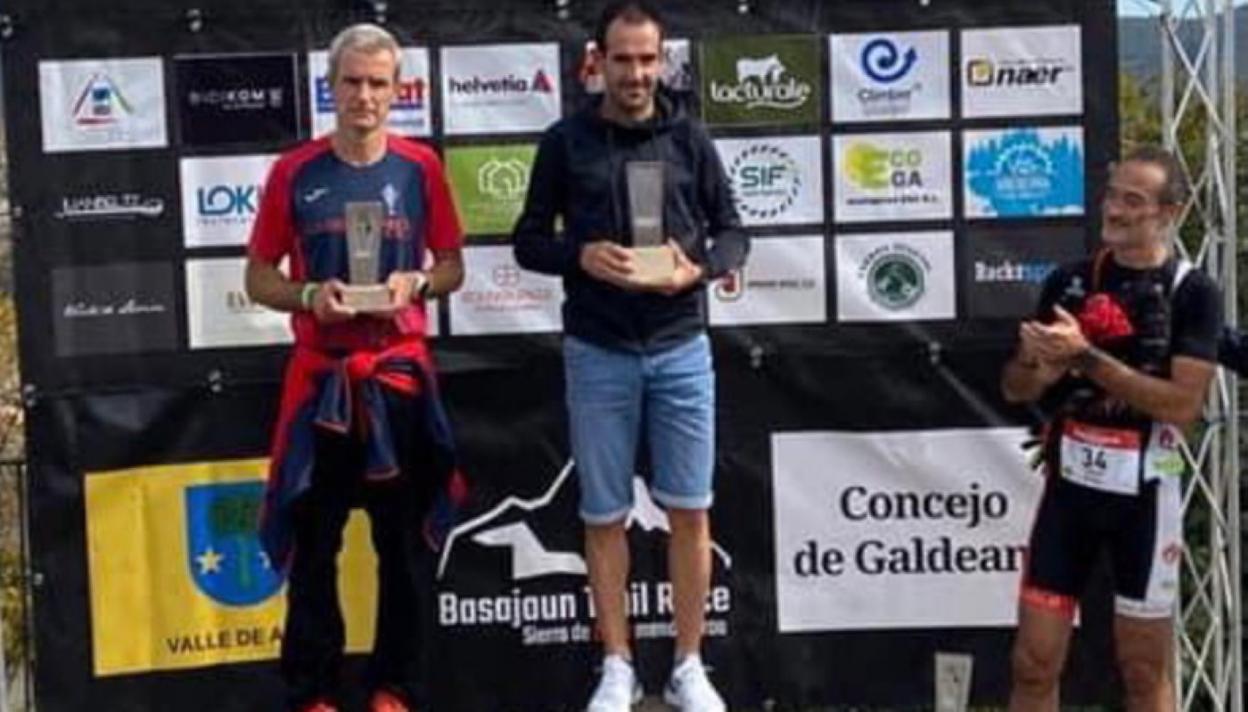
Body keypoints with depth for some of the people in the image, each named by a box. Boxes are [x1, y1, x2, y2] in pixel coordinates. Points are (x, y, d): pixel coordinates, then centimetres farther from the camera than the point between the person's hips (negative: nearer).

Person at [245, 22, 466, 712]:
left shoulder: (420, 168, 2)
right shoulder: (294, 172, 0)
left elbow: (452, 267, 10)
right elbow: (258, 278, 5)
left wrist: (416, 283, -11)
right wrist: (309, 296, -14)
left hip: (401, 375, 1)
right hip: (320, 377, -1)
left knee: (405, 538, 6)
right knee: (312, 539, 4)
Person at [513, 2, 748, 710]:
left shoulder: (689, 137, 2)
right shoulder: (565, 141, 0)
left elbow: (734, 233, 5)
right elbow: (529, 240, 3)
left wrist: (697, 269, -15)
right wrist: (581, 255, -16)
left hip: (682, 350, 1)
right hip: (597, 354, 0)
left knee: (690, 513, 4)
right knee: (605, 517, 7)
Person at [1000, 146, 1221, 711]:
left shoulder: (1193, 293, -7)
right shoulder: (1068, 281, 5)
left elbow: (1183, 404, -18)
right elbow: (1015, 389, 8)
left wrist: (1086, 358, -23)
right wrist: (1034, 361, -16)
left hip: (1143, 493, -3)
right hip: (1070, 485, 3)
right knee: (1034, 664, 2)